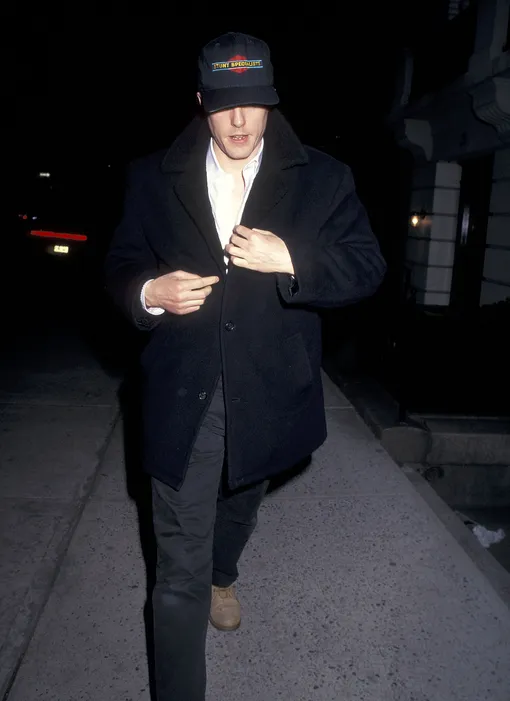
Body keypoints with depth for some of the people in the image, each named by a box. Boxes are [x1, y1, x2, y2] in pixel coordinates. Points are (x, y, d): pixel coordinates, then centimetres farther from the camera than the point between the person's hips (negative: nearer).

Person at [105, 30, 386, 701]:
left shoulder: (323, 179, -2)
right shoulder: (153, 178, 1)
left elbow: (367, 268, -7)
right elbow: (120, 267, 6)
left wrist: (290, 260, -24)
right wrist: (148, 292, -18)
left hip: (269, 397, 2)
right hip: (183, 400, -1)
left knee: (241, 505, 30)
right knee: (179, 568, 2)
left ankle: (222, 577, 63)